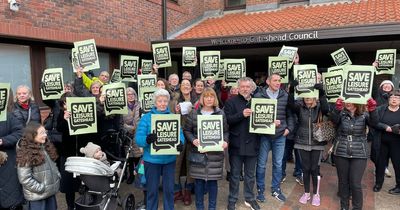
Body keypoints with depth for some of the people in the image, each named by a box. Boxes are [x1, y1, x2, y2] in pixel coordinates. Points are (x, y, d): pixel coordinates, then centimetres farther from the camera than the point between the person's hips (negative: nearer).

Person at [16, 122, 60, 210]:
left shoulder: (46, 147, 5)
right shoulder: (26, 154, -20)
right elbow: (25, 179, -20)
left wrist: (57, 176, 5)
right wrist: (41, 188, -18)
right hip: (37, 196, -7)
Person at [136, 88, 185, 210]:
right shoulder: (146, 118, -3)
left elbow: (180, 134, -1)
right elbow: (138, 138, -10)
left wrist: (180, 143, -24)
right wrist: (147, 139, -32)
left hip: (169, 159, 2)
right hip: (152, 159, -2)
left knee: (169, 189, 13)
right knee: (152, 190, 11)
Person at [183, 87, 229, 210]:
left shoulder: (221, 114, 6)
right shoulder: (194, 114, 3)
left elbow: (225, 131, 9)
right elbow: (187, 130, 4)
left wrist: (225, 141, -10)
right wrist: (193, 140, -13)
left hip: (215, 153, 0)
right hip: (198, 152, 0)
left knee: (213, 180, 7)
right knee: (199, 180, 6)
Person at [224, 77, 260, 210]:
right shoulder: (231, 102, -3)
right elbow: (227, 120, -14)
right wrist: (242, 114, -25)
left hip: (252, 144, 3)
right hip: (236, 144, -3)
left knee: (250, 174, 16)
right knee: (235, 174, 9)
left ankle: (249, 198, 33)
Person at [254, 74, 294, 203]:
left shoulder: (285, 96, 3)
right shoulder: (259, 96, -5)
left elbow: (289, 114, 10)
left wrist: (289, 128, 1)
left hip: (280, 135, 3)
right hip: (264, 135, -2)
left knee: (278, 164, 13)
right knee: (261, 164, 7)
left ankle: (276, 189, 29)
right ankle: (260, 190, 22)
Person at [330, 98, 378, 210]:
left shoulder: (364, 115, 1)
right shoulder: (341, 114, 0)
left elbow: (374, 122, -20)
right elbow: (333, 119, -22)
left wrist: (372, 109, -39)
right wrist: (338, 108, -43)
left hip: (359, 154, -1)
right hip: (341, 153, 1)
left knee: (355, 184, -1)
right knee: (343, 182, 12)